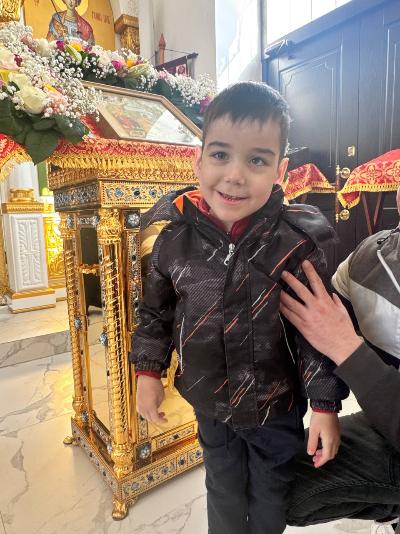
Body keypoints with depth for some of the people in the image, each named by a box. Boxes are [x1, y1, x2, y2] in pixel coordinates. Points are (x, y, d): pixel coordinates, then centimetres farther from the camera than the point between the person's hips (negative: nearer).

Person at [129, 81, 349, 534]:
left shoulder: (296, 243, -22)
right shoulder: (175, 239, -15)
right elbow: (156, 312, -1)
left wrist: (326, 406, -10)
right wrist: (148, 371, 1)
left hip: (276, 409, -1)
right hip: (208, 403, 2)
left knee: (270, 497, 27)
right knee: (223, 494, 28)